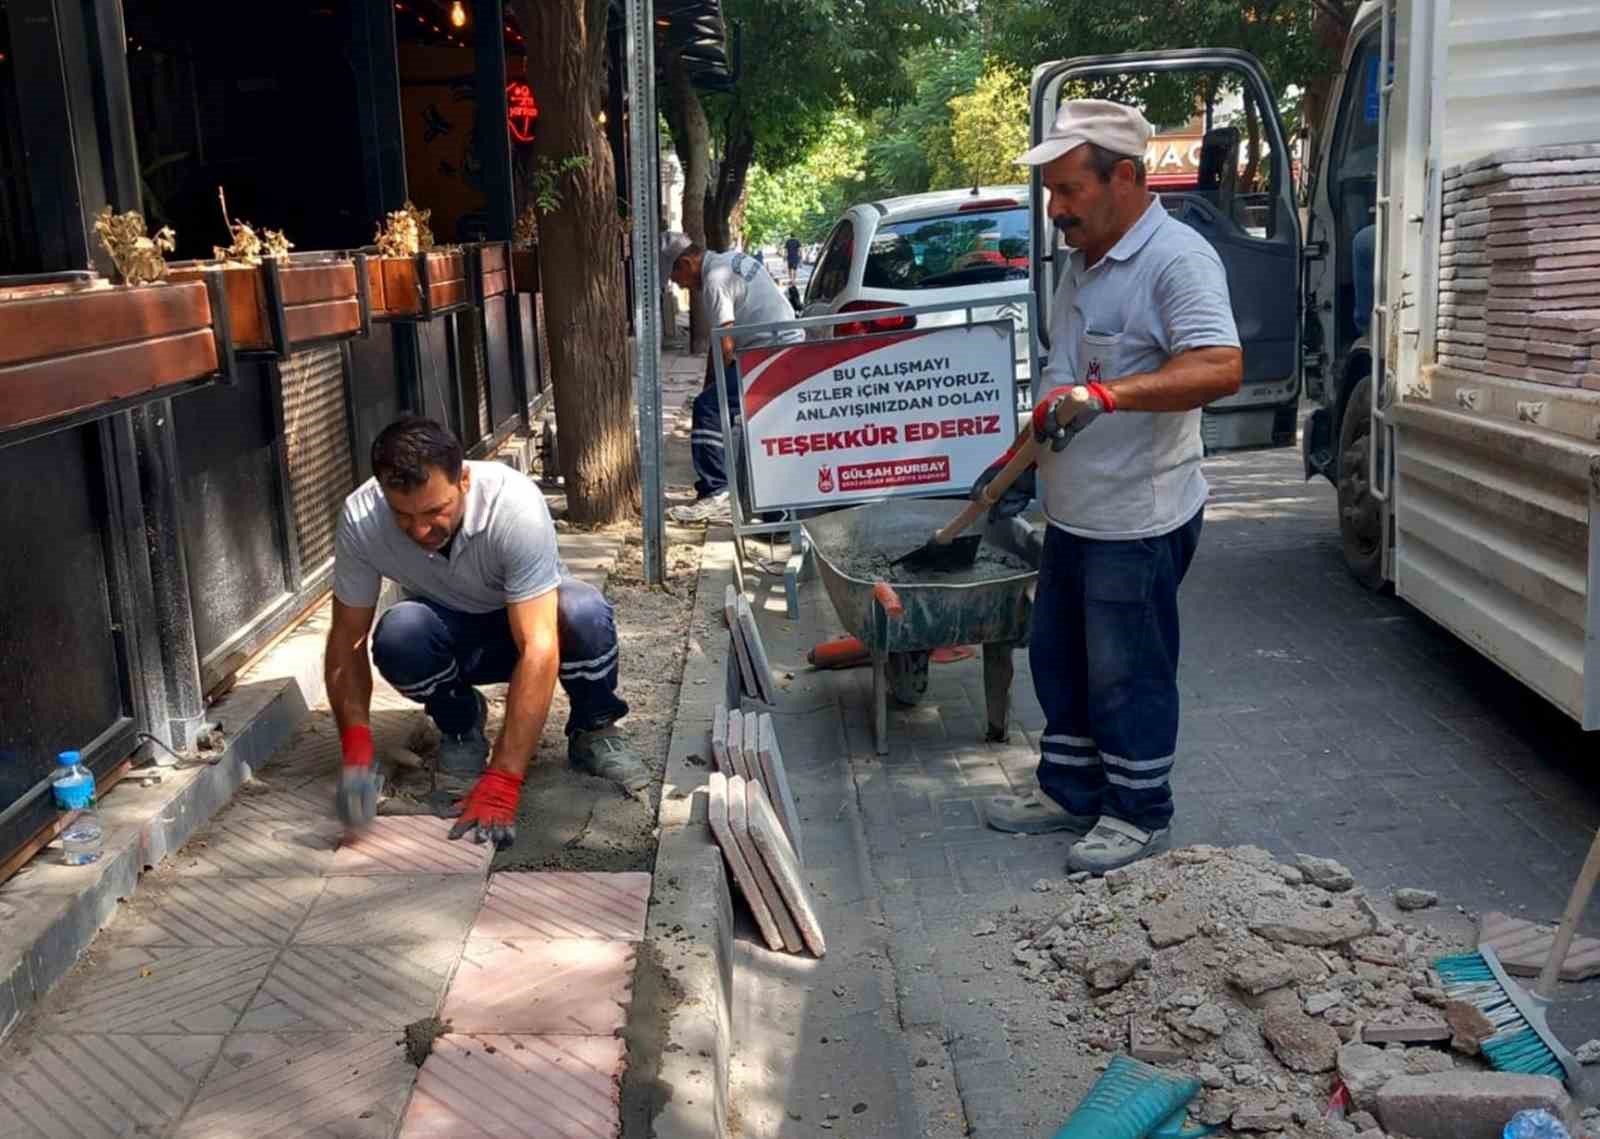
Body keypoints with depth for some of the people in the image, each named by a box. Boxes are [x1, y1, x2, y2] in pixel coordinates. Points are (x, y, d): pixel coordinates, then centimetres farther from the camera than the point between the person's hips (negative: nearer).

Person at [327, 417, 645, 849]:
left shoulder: (515, 505, -36)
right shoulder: (360, 520, -26)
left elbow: (538, 648, -39)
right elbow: (347, 638, -16)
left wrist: (501, 783, -44)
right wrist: (356, 751, -32)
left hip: (532, 619, -2)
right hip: (449, 630, 2)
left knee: (584, 612, -36)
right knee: (397, 635, -33)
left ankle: (592, 732, -5)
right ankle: (459, 727, 0)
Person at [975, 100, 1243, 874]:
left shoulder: (1177, 258, -17)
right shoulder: (1081, 260, 12)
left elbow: (1221, 369, -31)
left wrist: (1107, 394, -40)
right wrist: (1020, 462, 22)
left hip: (1138, 520, -9)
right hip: (1072, 512, 9)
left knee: (1127, 673, 4)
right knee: (1059, 661, 18)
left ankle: (1139, 812, 21)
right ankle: (1069, 792, 34)